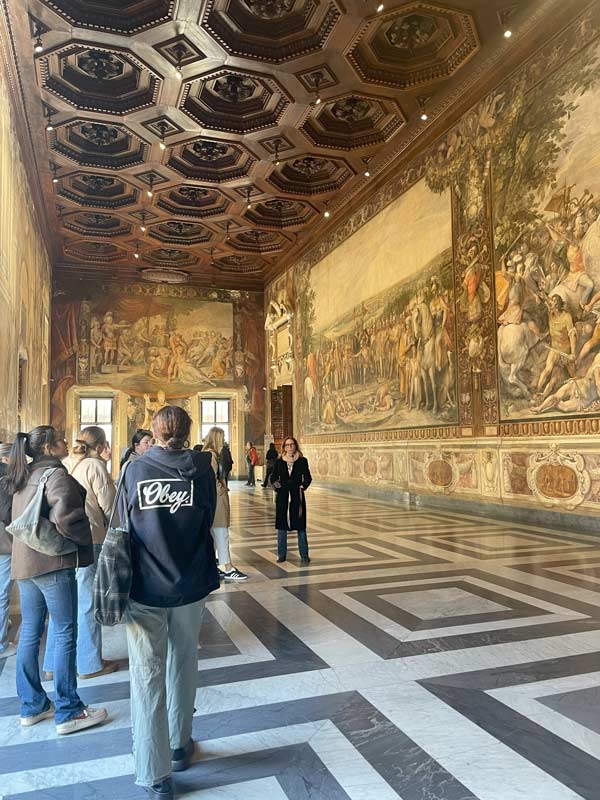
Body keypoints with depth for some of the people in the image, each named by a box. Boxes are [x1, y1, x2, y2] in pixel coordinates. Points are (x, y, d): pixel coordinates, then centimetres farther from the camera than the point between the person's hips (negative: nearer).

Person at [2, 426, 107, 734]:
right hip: (53, 563, -9)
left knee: (29, 633, 15)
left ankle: (32, 706, 27)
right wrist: (88, 538, -11)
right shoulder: (56, 474, -14)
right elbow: (64, 518, -26)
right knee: (65, 634, 0)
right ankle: (68, 712, 7)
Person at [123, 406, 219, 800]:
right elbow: (208, 521, 1)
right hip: (190, 585, 1)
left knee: (148, 676, 8)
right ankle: (180, 746, 36)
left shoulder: (135, 469, -7)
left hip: (144, 588, -1)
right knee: (183, 666, 20)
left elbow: (123, 525, 1)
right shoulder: (202, 468, -7)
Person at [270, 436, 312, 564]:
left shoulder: (302, 461, 1)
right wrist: (274, 483, -13)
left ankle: (304, 555, 10)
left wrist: (303, 486, -16)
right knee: (281, 525, 6)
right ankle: (281, 554, 18)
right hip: (282, 496, 1)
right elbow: (273, 476, 7)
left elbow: (308, 477, 1)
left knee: (301, 526, 2)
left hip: (297, 496, -1)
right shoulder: (279, 461, 5)